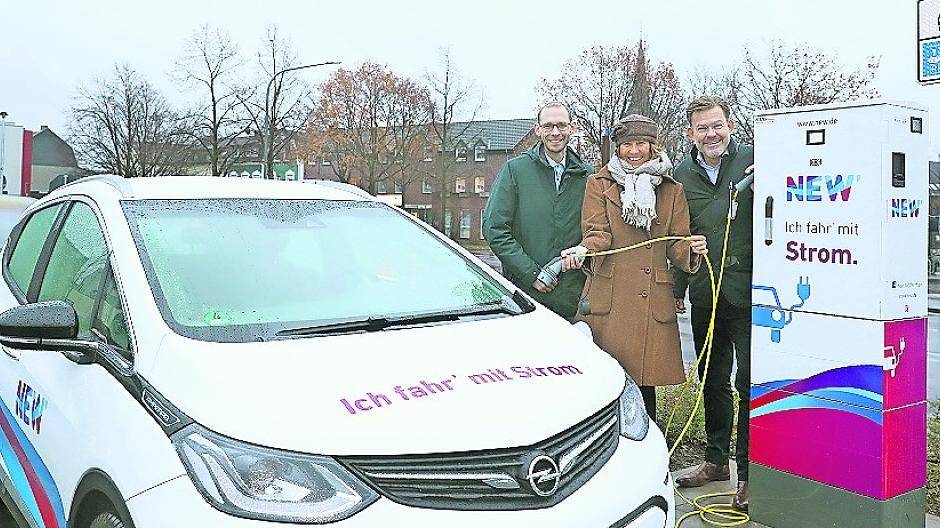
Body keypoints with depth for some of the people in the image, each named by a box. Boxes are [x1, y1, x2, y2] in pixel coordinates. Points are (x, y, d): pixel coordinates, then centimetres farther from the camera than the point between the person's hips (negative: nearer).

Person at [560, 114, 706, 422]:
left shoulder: (672, 190, 17)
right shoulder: (599, 184, 11)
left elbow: (676, 244, 11)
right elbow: (598, 233, -2)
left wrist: (691, 250, -12)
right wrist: (583, 250, -24)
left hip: (654, 302, 2)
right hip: (607, 300, -1)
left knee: (645, 383, 3)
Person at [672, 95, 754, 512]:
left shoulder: (753, 161, -3)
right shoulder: (683, 174, 9)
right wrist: (677, 288, 16)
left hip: (746, 290, -5)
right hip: (704, 294, 5)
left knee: (750, 383, -3)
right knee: (712, 381, 16)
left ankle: (748, 473, 7)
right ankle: (716, 460, 30)